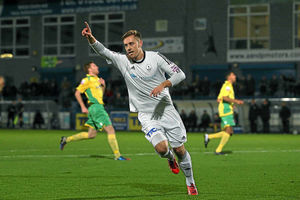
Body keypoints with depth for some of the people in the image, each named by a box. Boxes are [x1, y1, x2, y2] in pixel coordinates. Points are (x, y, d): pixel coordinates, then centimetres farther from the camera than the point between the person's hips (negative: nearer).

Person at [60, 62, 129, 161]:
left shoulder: (97, 79, 20)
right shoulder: (87, 80, -6)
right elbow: (77, 93, -7)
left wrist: (103, 85, 9)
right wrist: (83, 107, -11)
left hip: (99, 107, 10)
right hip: (95, 107, -10)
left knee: (91, 134, 13)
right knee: (110, 130, -12)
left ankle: (67, 139, 21)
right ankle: (117, 155, -13)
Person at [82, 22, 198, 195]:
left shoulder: (155, 57, -3)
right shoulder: (123, 61, 0)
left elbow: (180, 74, -5)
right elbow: (103, 51, -10)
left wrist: (163, 84, -21)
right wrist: (90, 37, -28)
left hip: (166, 109, 0)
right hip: (146, 115, 0)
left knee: (179, 149, 4)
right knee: (161, 147, -22)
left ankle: (190, 183, 26)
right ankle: (170, 159, 15)